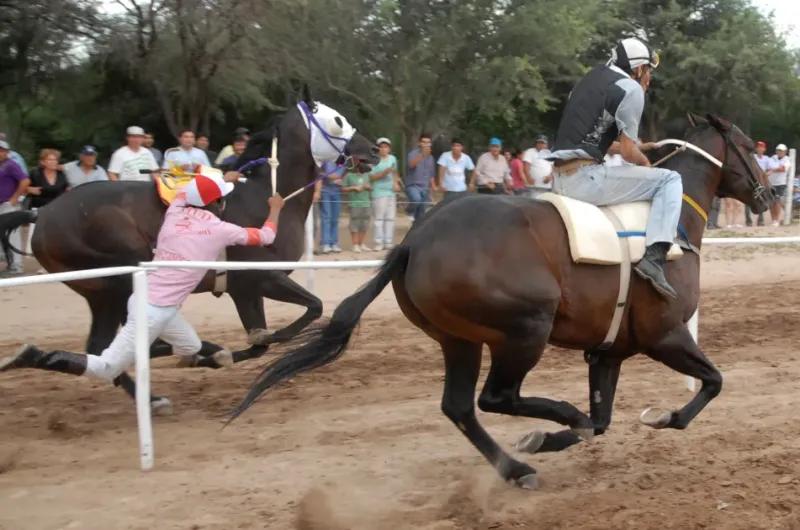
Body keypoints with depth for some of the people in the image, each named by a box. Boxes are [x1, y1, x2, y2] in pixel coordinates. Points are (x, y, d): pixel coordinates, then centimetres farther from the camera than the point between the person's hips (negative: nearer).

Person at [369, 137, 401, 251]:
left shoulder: (392, 158, 13)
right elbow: (371, 177, -12)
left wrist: (396, 183, 10)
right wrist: (385, 172, -19)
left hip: (391, 192, 6)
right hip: (379, 192, -6)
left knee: (390, 218, 6)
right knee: (379, 218, -7)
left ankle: (389, 242, 11)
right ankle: (379, 243, -5)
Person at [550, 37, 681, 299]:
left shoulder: (591, 79, 22)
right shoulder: (631, 88, -2)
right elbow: (628, 152, -6)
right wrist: (645, 163, 14)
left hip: (559, 179, 9)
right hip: (584, 177, -9)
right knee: (669, 180, -1)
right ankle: (654, 257, -16)